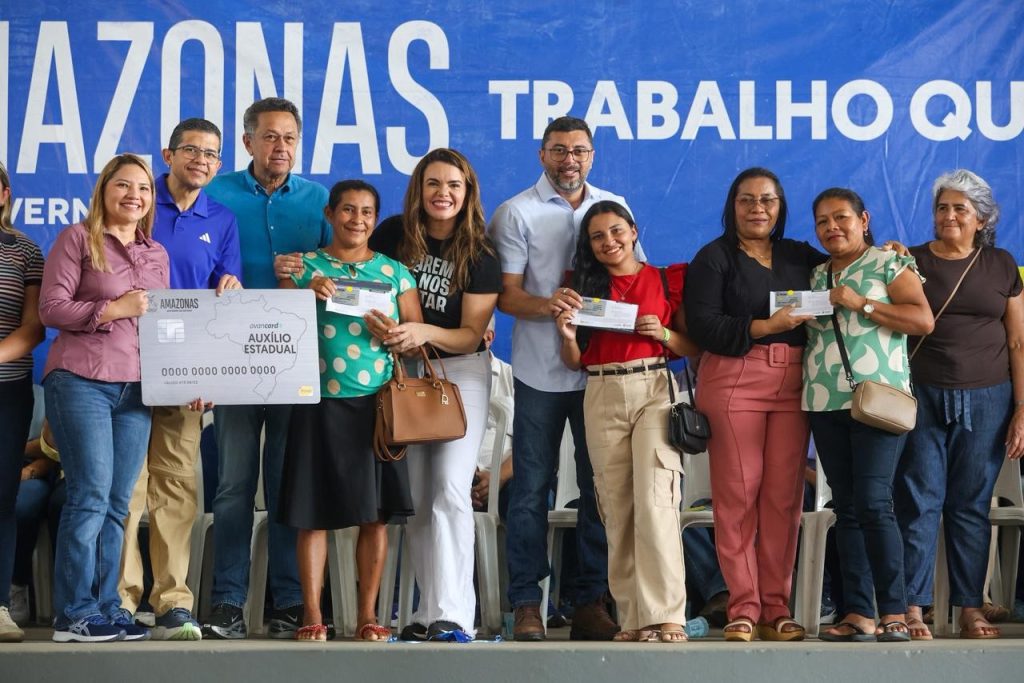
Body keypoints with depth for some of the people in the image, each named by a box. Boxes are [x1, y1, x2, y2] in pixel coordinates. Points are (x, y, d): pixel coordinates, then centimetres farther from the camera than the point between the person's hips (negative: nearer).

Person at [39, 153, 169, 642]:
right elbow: (50, 308, -5)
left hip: (136, 389, 6)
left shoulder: (157, 254, 18)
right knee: (91, 495, -9)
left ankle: (106, 608, 9)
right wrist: (113, 309, -13)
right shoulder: (77, 239, 1)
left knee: (117, 503, 5)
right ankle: (74, 614, -4)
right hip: (80, 381, -5)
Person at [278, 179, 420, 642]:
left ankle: (368, 615, 10)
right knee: (313, 512, -1)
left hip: (377, 404, 1)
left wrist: (394, 333, -10)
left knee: (375, 514, 1)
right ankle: (312, 615, 7)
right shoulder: (305, 268, 7)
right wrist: (307, 295, -14)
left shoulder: (395, 272, 12)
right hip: (320, 404, -1)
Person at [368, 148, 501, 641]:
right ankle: (429, 609, 12)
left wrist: (425, 333, -28)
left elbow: (471, 335, -10)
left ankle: (451, 615, -16)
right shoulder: (393, 235, -2)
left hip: (460, 370, -3)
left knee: (450, 489, -14)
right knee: (415, 496, 5)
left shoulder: (479, 256, -8)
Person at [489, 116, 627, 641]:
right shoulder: (516, 213, 2)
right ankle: (526, 603, 7)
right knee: (532, 488, 1)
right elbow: (505, 294, -5)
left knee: (600, 487, 5)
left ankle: (591, 602, 12)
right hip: (541, 372, -3)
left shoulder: (614, 206, 12)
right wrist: (545, 305, -25)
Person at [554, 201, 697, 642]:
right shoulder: (584, 286, 14)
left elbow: (694, 349, 8)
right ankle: (632, 618, 6)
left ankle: (666, 617, -17)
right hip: (602, 397, 3)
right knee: (616, 508, 2)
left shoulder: (667, 280, 7)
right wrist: (567, 334, -6)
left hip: (653, 390, -3)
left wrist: (664, 334, -9)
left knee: (654, 501, -16)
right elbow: (574, 361, 13)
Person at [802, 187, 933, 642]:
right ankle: (858, 614, 5)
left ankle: (894, 612, -6)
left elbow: (923, 319, -9)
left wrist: (861, 303, -12)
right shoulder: (815, 276, 18)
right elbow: (801, 329, 26)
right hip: (824, 402, 6)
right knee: (846, 507, 4)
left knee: (873, 502, -13)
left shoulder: (889, 264, 1)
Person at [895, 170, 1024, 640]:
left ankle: (971, 607, 9)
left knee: (971, 505, 4)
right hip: (922, 397, -1)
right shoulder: (911, 261, 6)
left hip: (986, 402, 1)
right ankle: (912, 607, -1)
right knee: (919, 501, -4)